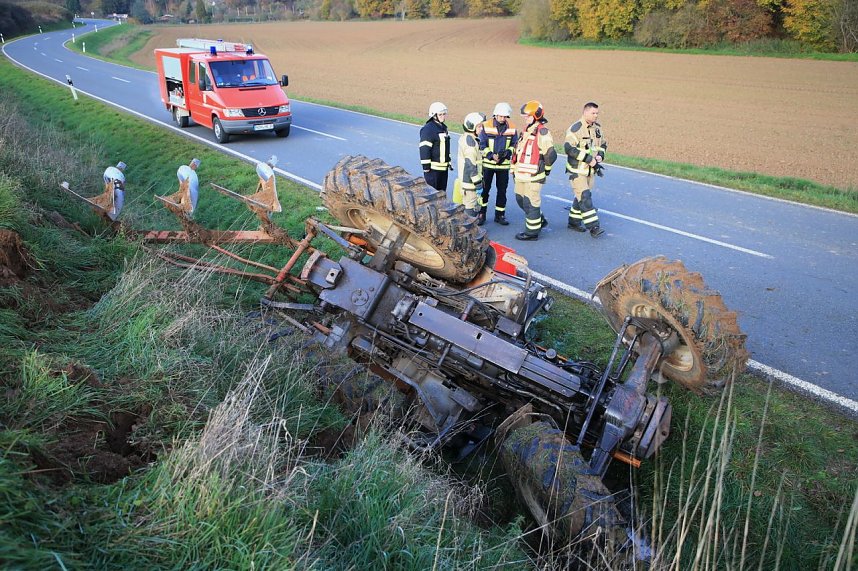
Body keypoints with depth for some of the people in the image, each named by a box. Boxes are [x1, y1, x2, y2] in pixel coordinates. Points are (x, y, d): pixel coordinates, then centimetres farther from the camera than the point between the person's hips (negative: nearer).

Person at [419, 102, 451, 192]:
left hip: (443, 167, 9)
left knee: (442, 190, 15)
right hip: (433, 168, -9)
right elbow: (424, 148, -18)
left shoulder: (443, 127, 16)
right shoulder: (428, 129, -15)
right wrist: (426, 166, -20)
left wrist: (449, 161, 24)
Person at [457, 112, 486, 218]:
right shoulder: (470, 142, -20)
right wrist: (478, 183, -20)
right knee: (470, 207, -3)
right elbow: (471, 165, -23)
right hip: (470, 181, -11)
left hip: (464, 178, 11)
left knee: (467, 204, 20)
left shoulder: (464, 138, 13)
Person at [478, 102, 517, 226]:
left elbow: (515, 145, 5)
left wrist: (508, 152, -15)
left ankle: (500, 215, 19)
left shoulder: (512, 128, 0)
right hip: (487, 163, -2)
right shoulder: (486, 126, -7)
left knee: (502, 190, 7)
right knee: (484, 189, 5)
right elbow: (482, 145, -6)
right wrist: (491, 155, -19)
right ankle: (481, 214, 17)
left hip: (504, 165, 2)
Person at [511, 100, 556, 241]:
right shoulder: (527, 130, 14)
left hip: (533, 176, -10)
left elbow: (550, 155, -19)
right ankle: (540, 220, 35)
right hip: (522, 174, 10)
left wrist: (546, 169, -4)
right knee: (520, 199, 19)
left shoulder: (542, 132, -17)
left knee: (530, 203, -2)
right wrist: (515, 169, 22)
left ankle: (532, 232, 10)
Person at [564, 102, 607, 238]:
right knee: (585, 197, -12)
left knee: (582, 196, 14)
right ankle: (594, 227, -14)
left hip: (591, 170, 8)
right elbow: (569, 148, -24)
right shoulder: (575, 128, -15)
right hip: (577, 170, -7)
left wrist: (600, 155, 1)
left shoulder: (597, 128, 9)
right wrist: (588, 159, -24)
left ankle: (574, 221, 27)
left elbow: (603, 144, 23)